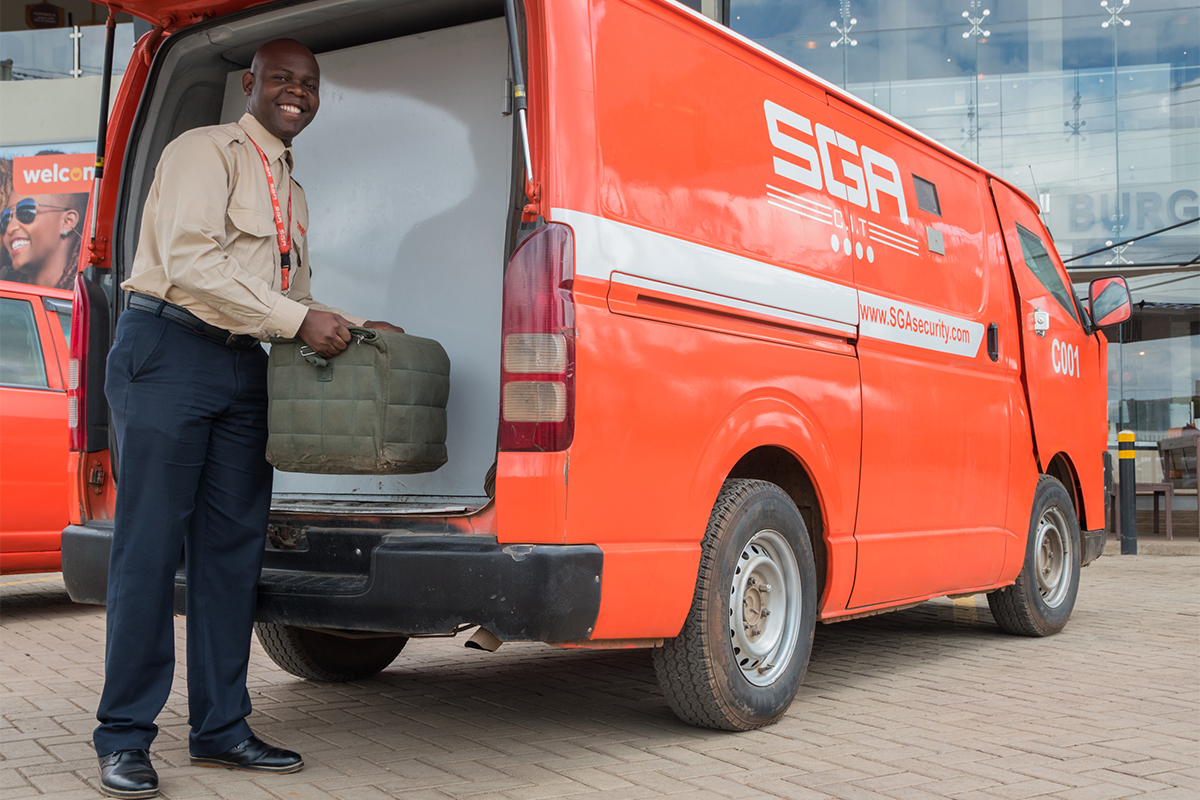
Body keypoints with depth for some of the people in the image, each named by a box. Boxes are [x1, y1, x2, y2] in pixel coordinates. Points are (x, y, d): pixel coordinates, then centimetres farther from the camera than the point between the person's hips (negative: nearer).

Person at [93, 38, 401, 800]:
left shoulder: (291, 191, 23)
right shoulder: (206, 152, -2)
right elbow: (191, 263, -15)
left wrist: (352, 327, 11)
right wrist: (298, 319, -17)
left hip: (243, 367, 8)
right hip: (169, 352, -8)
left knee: (232, 548, 6)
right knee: (150, 546, -6)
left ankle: (221, 727, 13)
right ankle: (125, 738, 1)